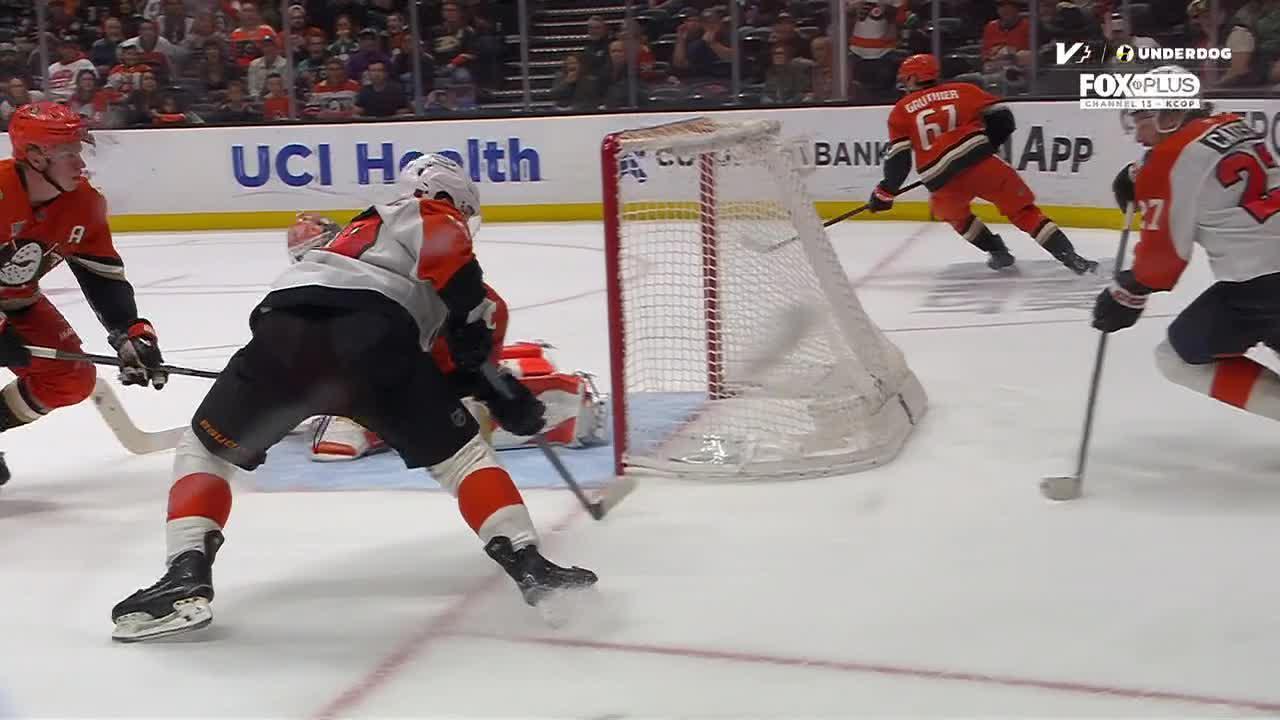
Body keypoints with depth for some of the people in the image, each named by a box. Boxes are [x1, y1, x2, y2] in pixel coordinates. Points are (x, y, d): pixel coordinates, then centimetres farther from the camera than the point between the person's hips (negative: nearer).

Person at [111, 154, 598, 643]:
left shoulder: (366, 226, 45)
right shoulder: (432, 218, 25)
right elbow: (454, 262, -4)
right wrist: (475, 326, 5)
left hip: (284, 328, 5)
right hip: (371, 339, -5)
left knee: (204, 448, 21)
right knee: (461, 451, 12)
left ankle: (187, 578, 3)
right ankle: (527, 563, 1)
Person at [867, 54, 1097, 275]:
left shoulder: (901, 111, 13)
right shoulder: (962, 91, 16)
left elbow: (898, 158, 6)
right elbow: (1001, 117, 11)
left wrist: (885, 192, 17)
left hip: (942, 180, 0)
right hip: (980, 163, 0)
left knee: (952, 212, 33)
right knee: (1022, 209, 8)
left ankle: (997, 251, 26)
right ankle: (1068, 255, -5)